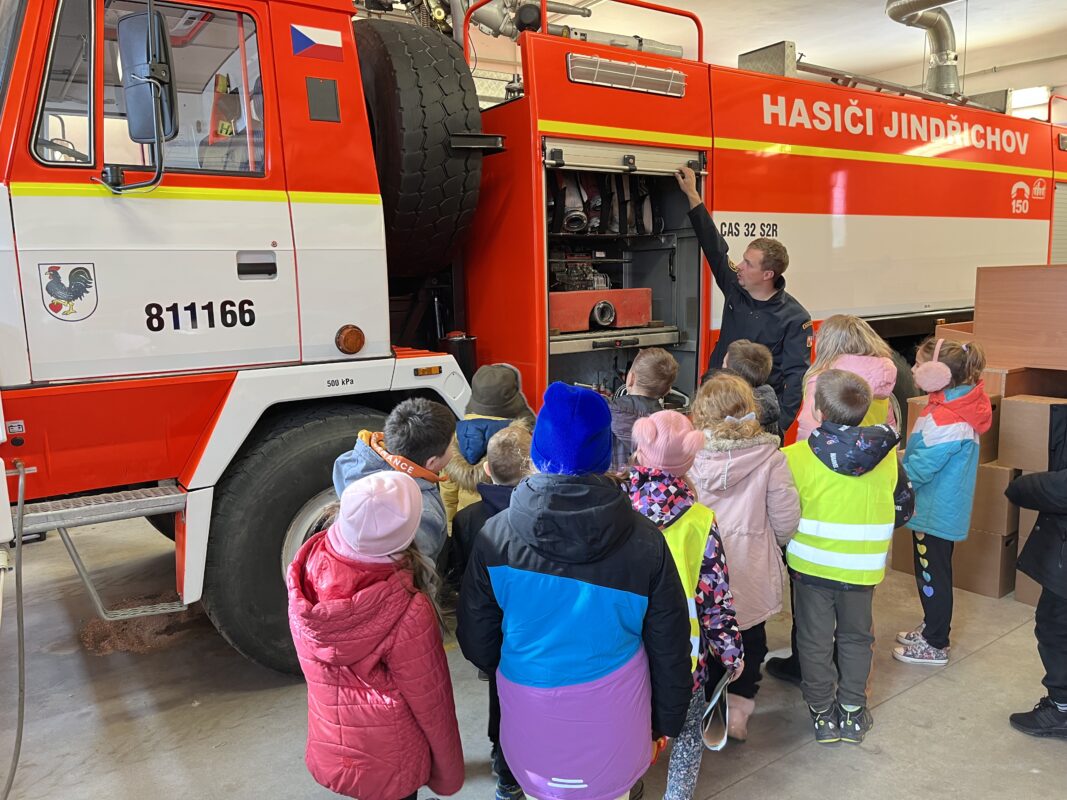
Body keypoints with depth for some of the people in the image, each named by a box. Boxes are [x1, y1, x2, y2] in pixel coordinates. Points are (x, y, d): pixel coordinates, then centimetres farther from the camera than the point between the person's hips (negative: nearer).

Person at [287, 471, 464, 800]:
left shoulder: (311, 559, -21)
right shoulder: (406, 613, -36)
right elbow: (430, 703, -19)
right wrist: (448, 773, -2)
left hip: (330, 748, 5)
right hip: (387, 763, -5)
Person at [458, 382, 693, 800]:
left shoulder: (495, 538, -17)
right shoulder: (643, 542, -18)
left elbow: (476, 642, -5)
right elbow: (669, 647, -6)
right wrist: (667, 721, 10)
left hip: (531, 723, 1)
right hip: (613, 727, 0)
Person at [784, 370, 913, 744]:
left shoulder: (795, 457, -17)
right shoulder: (888, 457, -7)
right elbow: (903, 510, 5)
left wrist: (785, 547, 10)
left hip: (811, 564, -2)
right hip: (862, 568, 2)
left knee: (815, 640, 15)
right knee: (855, 638, 21)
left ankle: (823, 714, 26)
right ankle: (853, 713, 30)